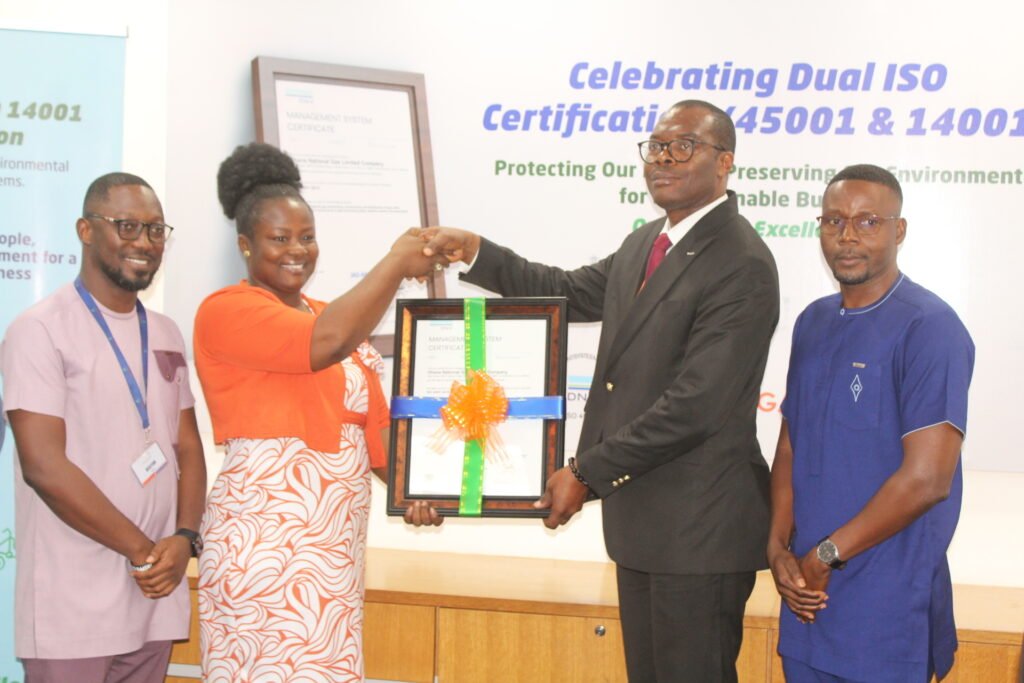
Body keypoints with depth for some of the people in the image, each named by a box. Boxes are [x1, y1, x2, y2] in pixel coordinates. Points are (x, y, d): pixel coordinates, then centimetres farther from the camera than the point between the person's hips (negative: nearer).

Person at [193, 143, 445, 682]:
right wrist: (397, 262, -15)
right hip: (265, 530, -7)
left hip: (337, 532, 8)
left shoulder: (336, 318, 17)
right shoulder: (225, 311, -8)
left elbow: (371, 420, 16)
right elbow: (323, 345, -25)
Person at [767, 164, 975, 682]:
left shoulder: (929, 328, -13)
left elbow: (927, 478, -18)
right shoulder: (812, 322, 10)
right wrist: (779, 546, -3)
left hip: (888, 609, -6)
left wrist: (826, 556, -11)